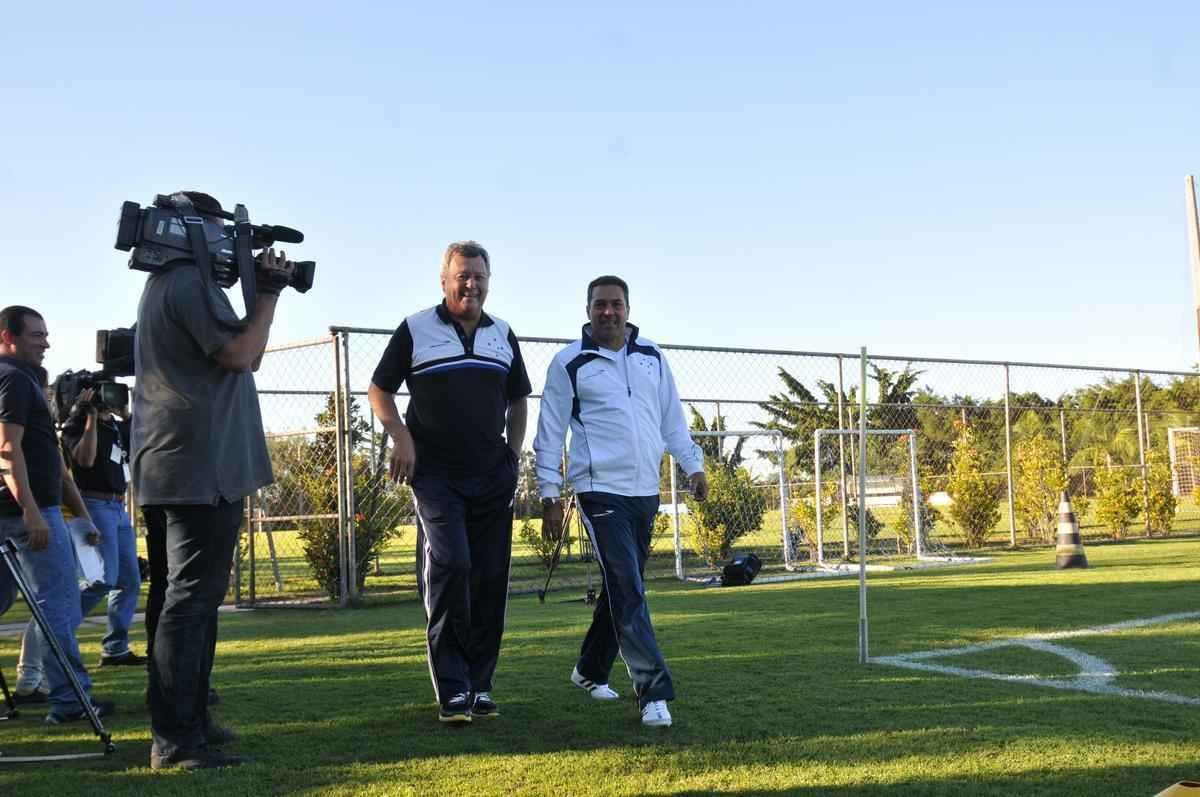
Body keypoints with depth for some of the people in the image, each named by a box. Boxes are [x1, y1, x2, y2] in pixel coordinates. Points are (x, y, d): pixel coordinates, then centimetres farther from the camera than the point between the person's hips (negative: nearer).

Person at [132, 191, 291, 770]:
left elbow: (234, 353, 23)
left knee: (196, 595, 15)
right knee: (193, 597, -11)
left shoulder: (162, 285, 21)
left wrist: (259, 291, 16)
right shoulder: (191, 283, -12)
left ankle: (189, 721, 22)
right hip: (202, 465, -11)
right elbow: (240, 355, -18)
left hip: (179, 465, 11)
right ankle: (175, 740, -11)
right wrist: (268, 292, -7)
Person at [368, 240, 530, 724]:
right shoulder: (415, 330, 1)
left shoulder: (503, 335, 13)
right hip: (436, 474, -4)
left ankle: (480, 684, 15)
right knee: (449, 565, -18)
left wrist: (513, 454, 11)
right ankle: (451, 689, -10)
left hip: (493, 476, 4)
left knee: (490, 580, 4)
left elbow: (517, 400, 22)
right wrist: (401, 436, -9)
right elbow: (379, 391, 6)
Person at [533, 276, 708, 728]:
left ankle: (590, 671, 32)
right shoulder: (569, 364, -3)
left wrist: (693, 465, 10)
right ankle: (654, 692, -11)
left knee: (622, 589, 14)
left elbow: (672, 416, 17)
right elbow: (550, 432, -1)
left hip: (646, 492, 6)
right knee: (627, 593, -12)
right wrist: (550, 495, -4)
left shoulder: (651, 356, 11)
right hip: (601, 491, -5)